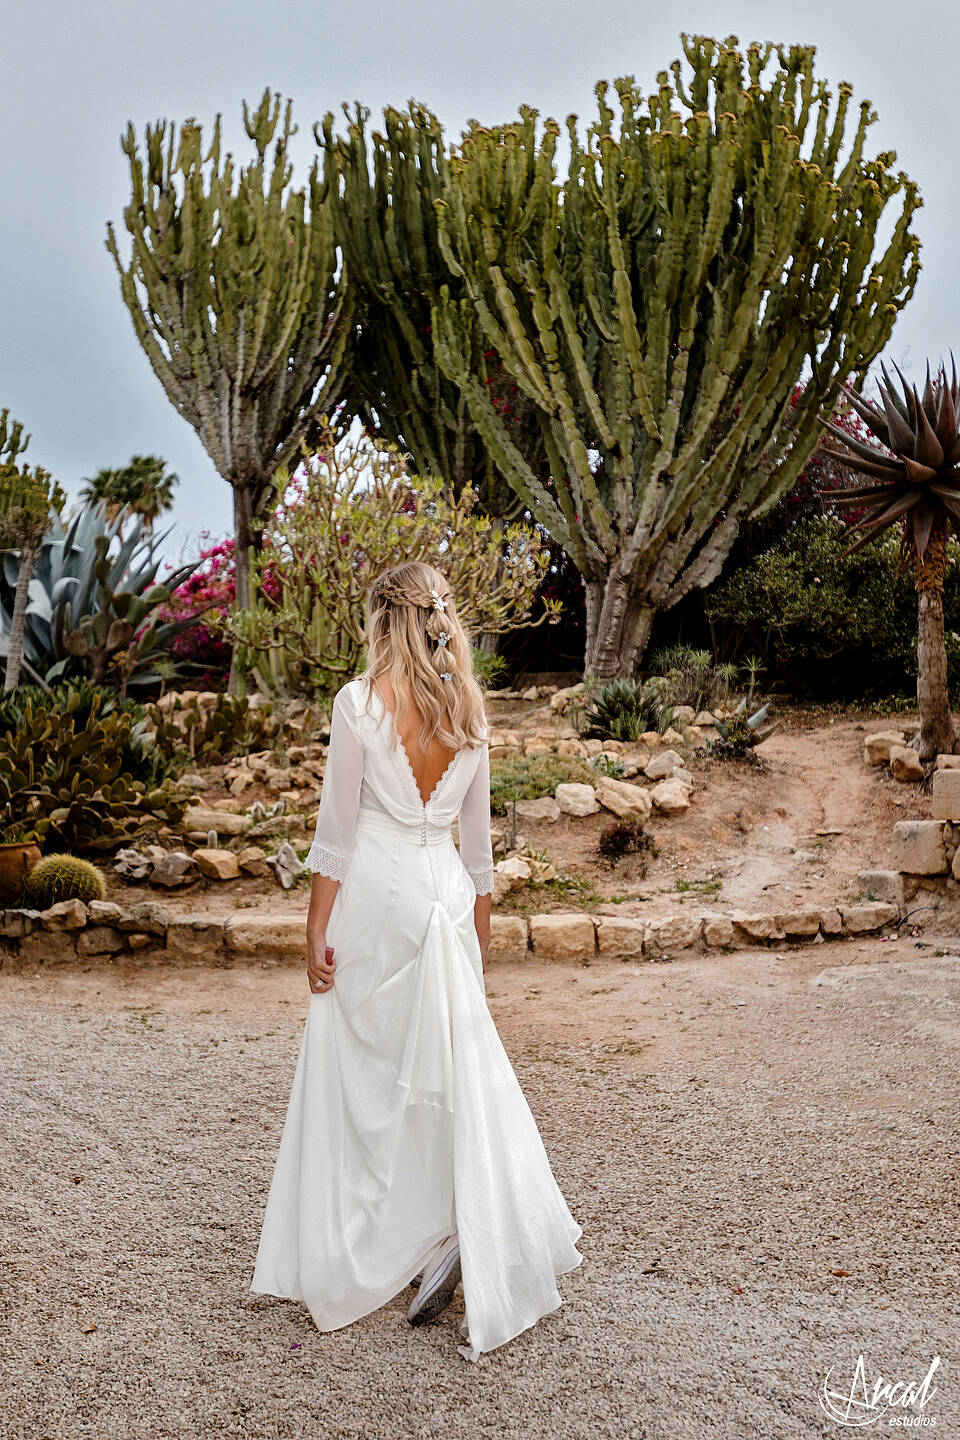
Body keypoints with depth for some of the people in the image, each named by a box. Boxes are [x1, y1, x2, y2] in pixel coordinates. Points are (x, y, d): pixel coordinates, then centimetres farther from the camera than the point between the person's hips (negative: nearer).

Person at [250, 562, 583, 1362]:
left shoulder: (361, 700, -10)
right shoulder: (469, 710, 5)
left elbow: (338, 826, -10)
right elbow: (478, 832, 11)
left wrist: (318, 928, -4)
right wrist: (479, 926, 20)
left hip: (374, 896, -4)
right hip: (446, 897, 4)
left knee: (361, 1074, 8)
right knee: (462, 1070, 11)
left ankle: (354, 1258, 19)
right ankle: (493, 1232, 7)